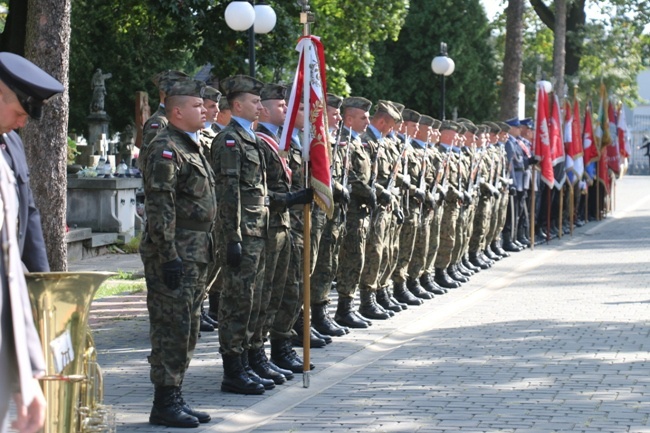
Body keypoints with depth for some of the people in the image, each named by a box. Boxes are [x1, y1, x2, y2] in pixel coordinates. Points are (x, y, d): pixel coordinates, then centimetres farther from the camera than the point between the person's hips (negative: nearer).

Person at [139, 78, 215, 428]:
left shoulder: (191, 147, 18)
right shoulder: (165, 149, -13)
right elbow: (159, 207, -19)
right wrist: (168, 256, -22)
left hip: (195, 254, 10)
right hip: (176, 254, -10)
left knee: (187, 329, 13)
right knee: (172, 328, -7)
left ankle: (175, 397, 20)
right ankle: (164, 404, -2)